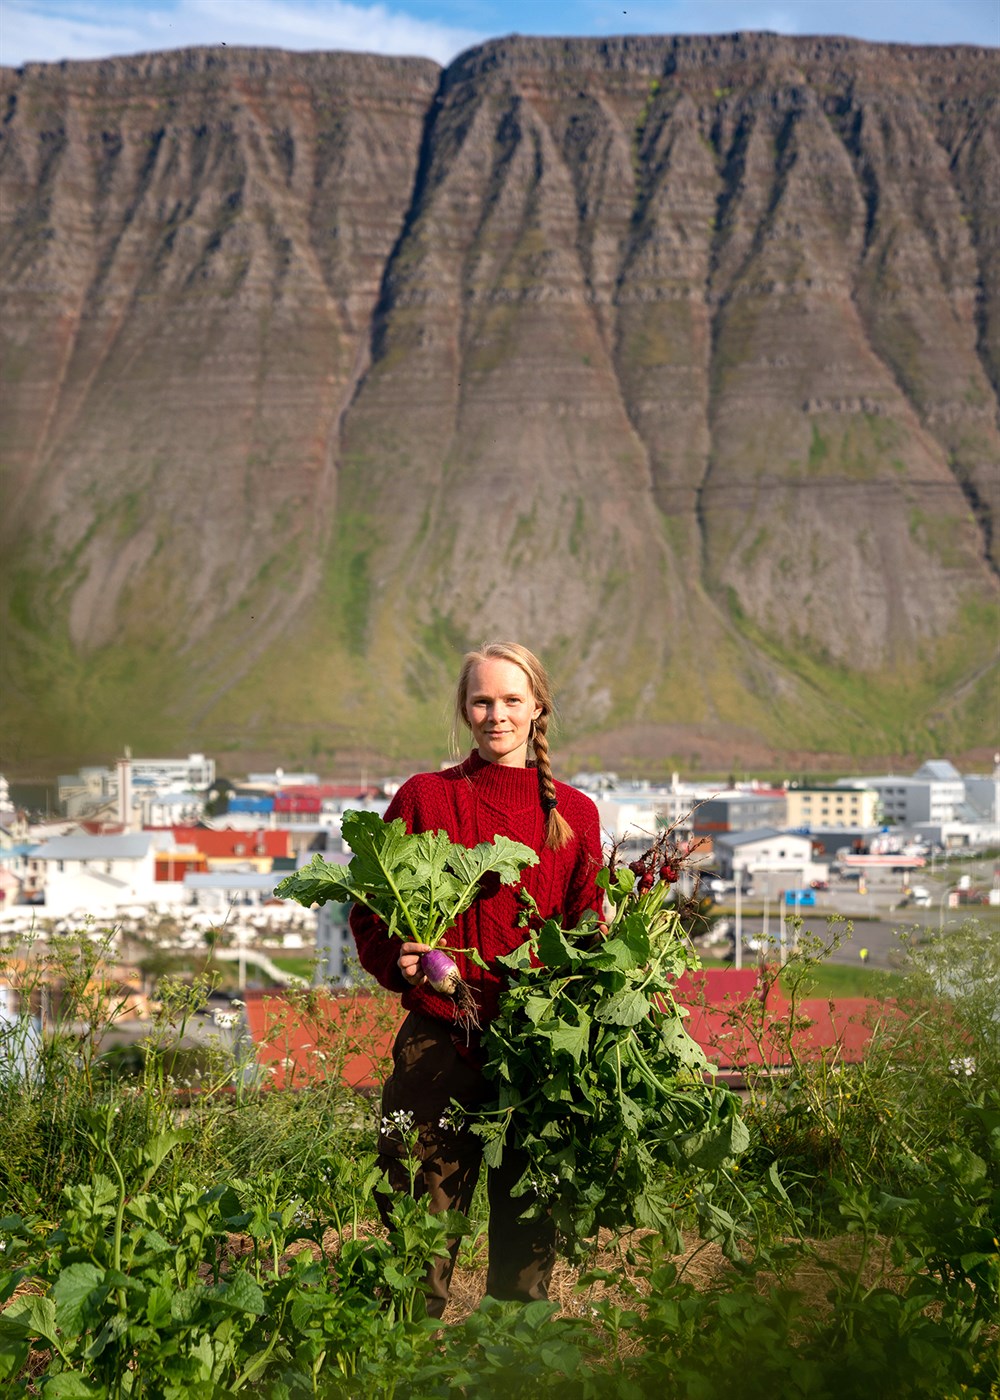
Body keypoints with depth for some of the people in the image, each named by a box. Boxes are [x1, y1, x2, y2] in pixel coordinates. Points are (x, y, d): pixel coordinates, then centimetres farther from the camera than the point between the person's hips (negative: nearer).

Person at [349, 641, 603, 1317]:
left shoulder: (575, 814, 10)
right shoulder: (425, 797, 5)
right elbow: (369, 911, 7)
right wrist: (398, 960, -12)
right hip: (440, 1039, -1)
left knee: (527, 1228, 7)